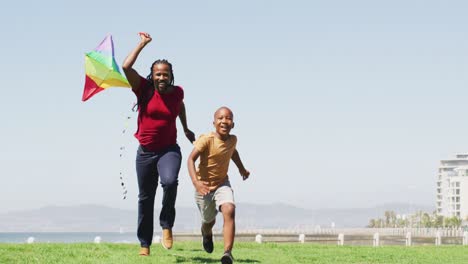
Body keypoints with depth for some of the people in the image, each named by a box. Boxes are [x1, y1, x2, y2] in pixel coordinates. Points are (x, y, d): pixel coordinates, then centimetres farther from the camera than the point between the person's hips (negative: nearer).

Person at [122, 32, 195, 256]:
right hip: (145, 152, 1)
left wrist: (186, 129, 33)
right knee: (145, 198, 10)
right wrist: (143, 44, -11)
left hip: (169, 150, -1)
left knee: (170, 181, -31)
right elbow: (126, 67, -19)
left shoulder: (177, 92, -2)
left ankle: (167, 225, -10)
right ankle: (144, 244, 23)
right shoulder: (144, 90, -7)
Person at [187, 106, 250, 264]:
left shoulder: (232, 140, -7)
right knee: (209, 220, 16)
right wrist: (195, 182, -42)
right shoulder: (206, 140, -24)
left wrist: (241, 169, 28)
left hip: (222, 183, 2)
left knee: (229, 211, -25)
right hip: (204, 185, -2)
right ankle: (207, 233, 56)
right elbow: (191, 159, -29)